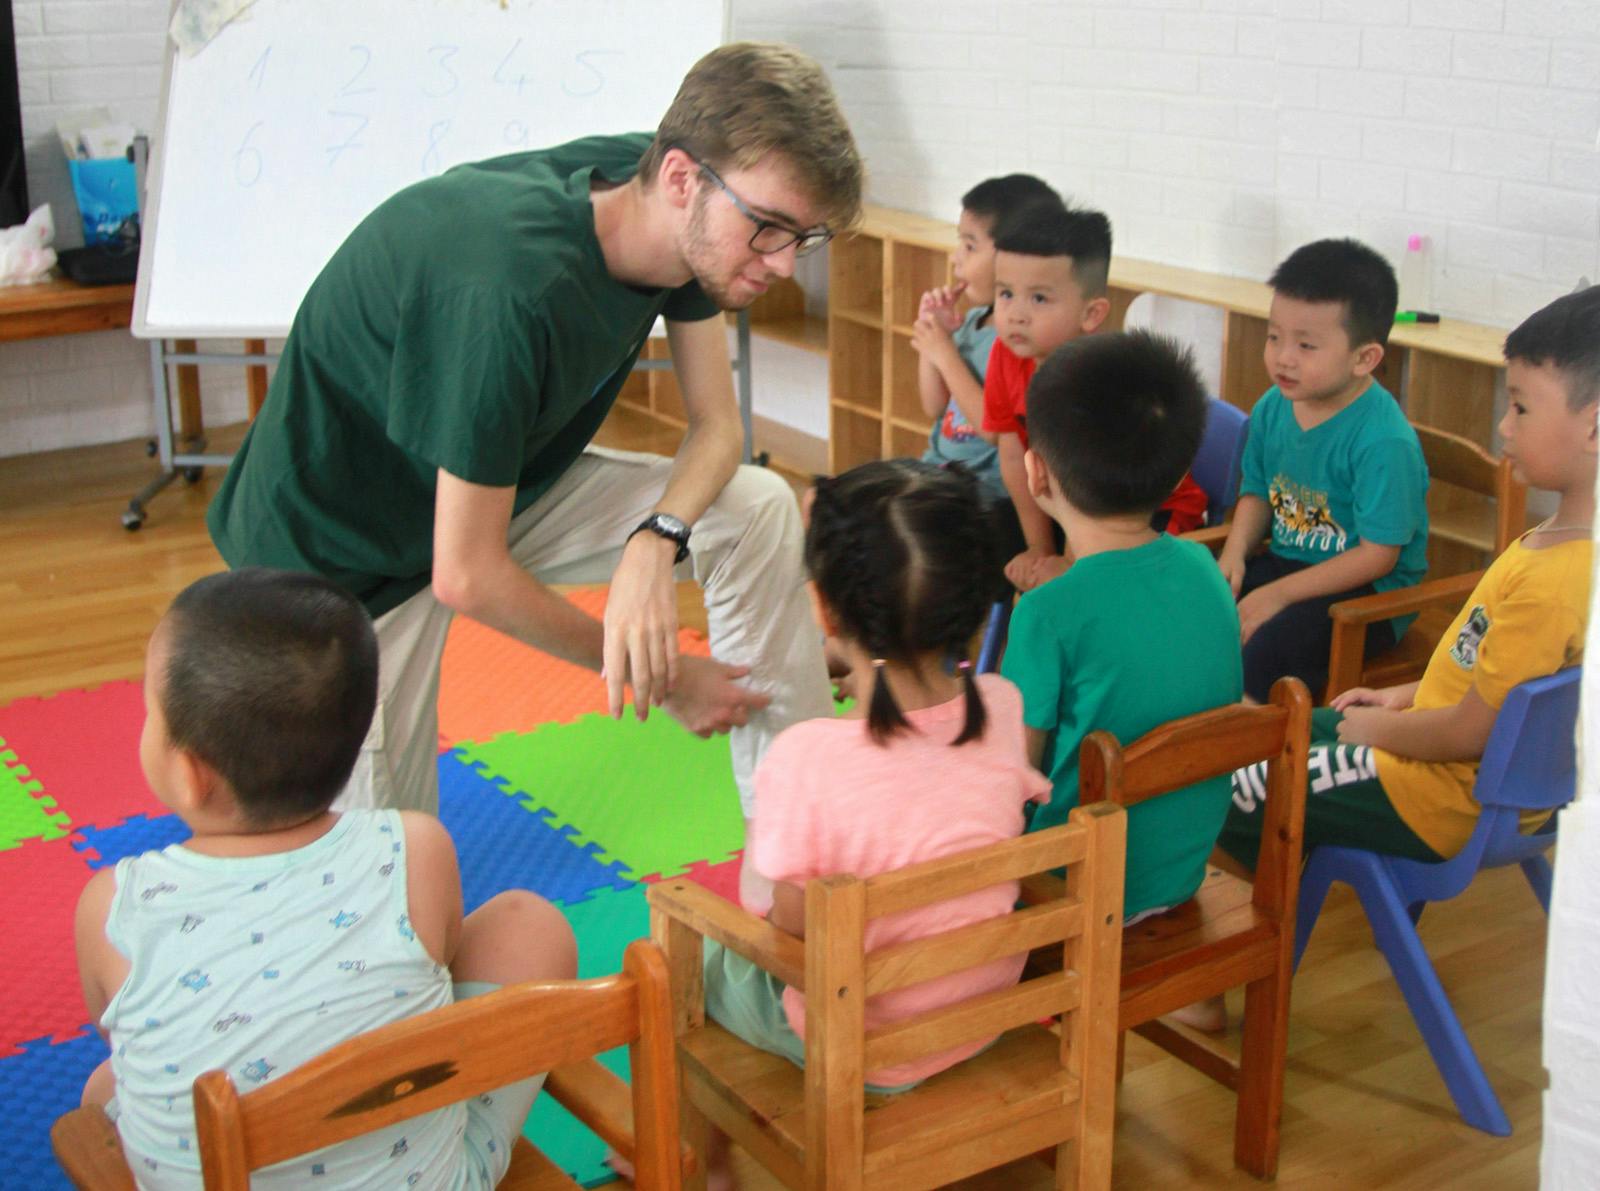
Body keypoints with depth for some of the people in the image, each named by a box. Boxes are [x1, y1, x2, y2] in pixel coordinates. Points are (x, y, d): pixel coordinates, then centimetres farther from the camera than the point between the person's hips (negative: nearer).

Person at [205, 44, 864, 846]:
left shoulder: (684, 221, -14)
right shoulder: (512, 286, -38)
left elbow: (716, 426, -4)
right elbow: (467, 575, -31)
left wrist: (655, 541, -27)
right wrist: (659, 681, -18)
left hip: (503, 485, 7)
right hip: (343, 553, -7)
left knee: (756, 508, -11)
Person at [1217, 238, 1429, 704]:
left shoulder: (1385, 441, -22)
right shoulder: (1272, 408, 1)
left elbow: (1377, 556, -21)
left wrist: (1278, 595, -21)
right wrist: (1234, 552, -5)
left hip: (1370, 592, -7)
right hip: (1286, 560, 7)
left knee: (1269, 647, -31)